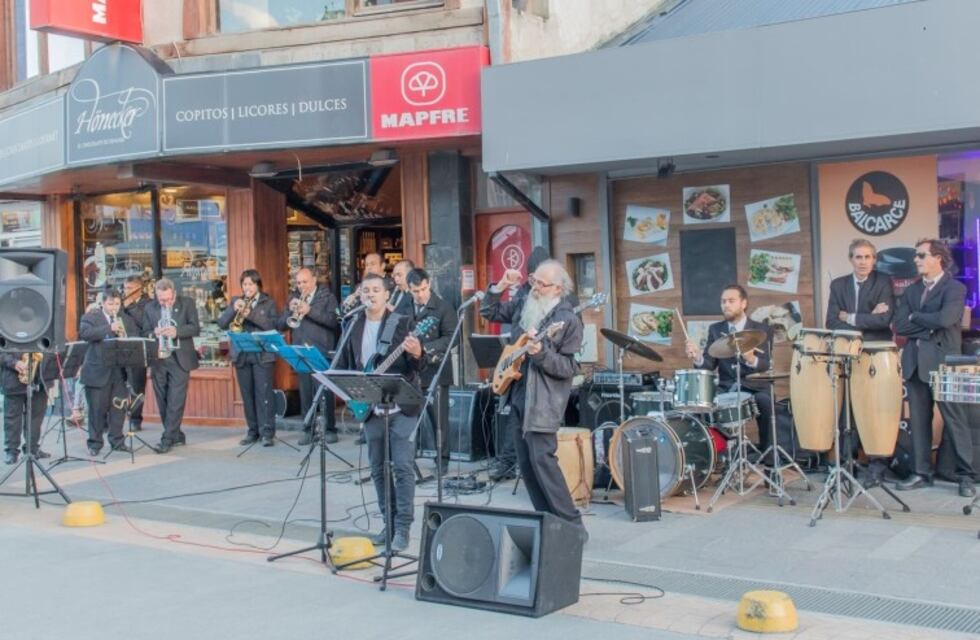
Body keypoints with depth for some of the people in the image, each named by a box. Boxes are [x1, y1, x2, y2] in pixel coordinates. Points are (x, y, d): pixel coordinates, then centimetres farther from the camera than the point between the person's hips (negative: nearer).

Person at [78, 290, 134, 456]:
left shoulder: (125, 320, 14)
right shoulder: (90, 317, 1)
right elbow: (84, 333, -18)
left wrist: (124, 336, -13)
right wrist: (109, 328, -26)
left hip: (120, 371, 4)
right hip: (98, 371, -4)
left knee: (118, 407, 7)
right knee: (97, 409, 3)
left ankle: (117, 441, 17)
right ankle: (95, 443, 12)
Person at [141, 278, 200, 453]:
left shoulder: (187, 303, -1)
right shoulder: (150, 307, 6)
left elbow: (195, 328, -6)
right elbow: (144, 332, 6)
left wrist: (177, 331, -22)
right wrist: (154, 334, -17)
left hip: (180, 359, -3)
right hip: (158, 359, 4)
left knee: (175, 401, -7)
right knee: (163, 401, 8)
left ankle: (168, 439, -3)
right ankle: (176, 434, 21)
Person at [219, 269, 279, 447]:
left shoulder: (268, 303, 4)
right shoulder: (236, 301, 13)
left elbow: (274, 325, -10)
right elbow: (221, 323, 5)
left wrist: (251, 315, -18)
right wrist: (233, 309, -12)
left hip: (263, 354, -4)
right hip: (241, 355, 4)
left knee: (264, 393, -9)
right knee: (247, 394, 6)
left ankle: (267, 432, -8)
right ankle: (253, 431, 14)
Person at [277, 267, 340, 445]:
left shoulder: (327, 297, 2)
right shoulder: (293, 298, 14)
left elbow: (334, 320, -13)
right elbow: (280, 325, 9)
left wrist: (310, 310, -18)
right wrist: (290, 311, -9)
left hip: (322, 352, -4)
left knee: (325, 391, -3)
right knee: (305, 392, 4)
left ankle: (330, 429, 4)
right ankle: (308, 429, 10)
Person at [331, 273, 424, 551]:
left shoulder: (402, 323, -5)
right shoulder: (353, 326, 9)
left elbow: (414, 367, -10)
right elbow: (344, 363, 13)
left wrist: (416, 354, -32)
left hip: (401, 406, -5)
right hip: (370, 408, 5)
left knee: (403, 466, -8)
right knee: (378, 469, 10)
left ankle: (403, 527, -3)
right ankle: (390, 522, 21)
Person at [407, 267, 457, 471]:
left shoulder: (444, 308, -4)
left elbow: (451, 338, -12)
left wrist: (425, 348, -22)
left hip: (434, 370, -4)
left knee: (438, 417, 1)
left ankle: (442, 459, 12)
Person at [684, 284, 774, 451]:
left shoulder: (761, 329, 1)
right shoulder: (715, 329, 9)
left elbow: (765, 365, -11)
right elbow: (709, 364, 0)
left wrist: (752, 360, -35)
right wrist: (697, 357, -24)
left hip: (753, 387, -2)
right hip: (725, 388, 2)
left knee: (764, 401, -33)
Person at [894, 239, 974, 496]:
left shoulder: (955, 288, -3)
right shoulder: (911, 290, 14)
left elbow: (945, 319, -20)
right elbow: (899, 325, 3)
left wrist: (914, 317, -6)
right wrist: (929, 327, -9)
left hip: (943, 362, -5)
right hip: (915, 362, 6)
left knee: (955, 421, -1)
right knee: (918, 421, 7)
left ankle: (966, 476, 6)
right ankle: (921, 472, 15)